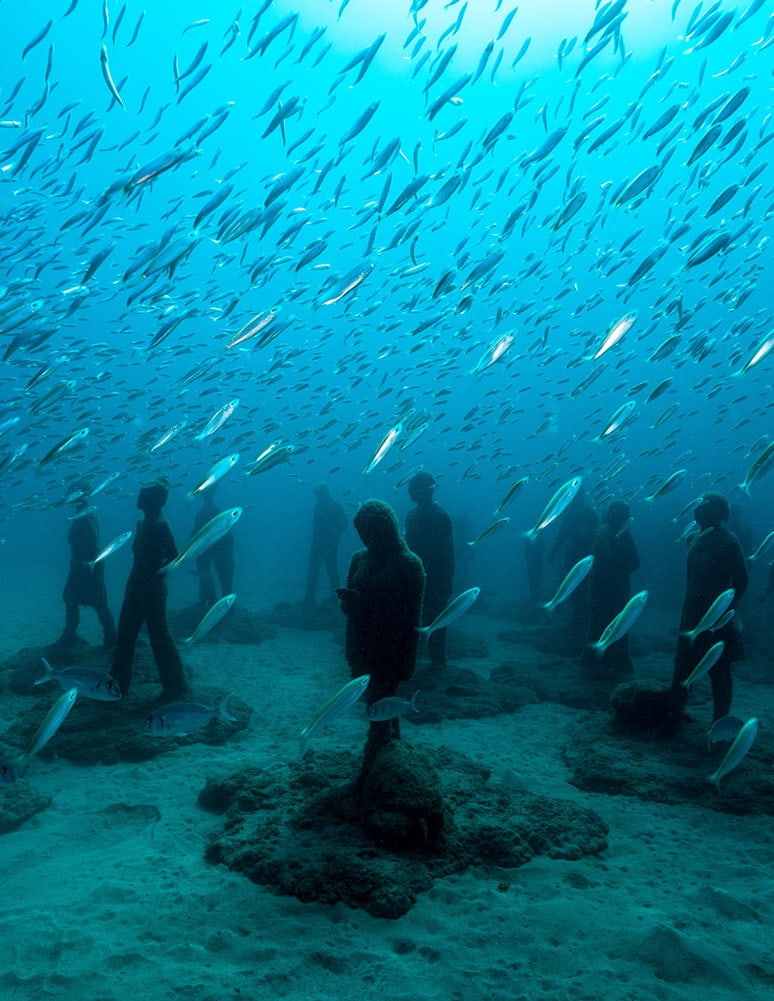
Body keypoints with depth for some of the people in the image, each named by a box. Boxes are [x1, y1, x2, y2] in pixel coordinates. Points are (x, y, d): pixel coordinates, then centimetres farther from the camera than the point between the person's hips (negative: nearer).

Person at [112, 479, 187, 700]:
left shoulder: (160, 525, -16)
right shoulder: (142, 523, 9)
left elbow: (173, 557, -19)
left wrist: (155, 576, -15)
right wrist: (137, 580, 6)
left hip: (152, 590, -9)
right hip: (136, 587, 9)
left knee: (159, 636, -1)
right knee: (125, 634, 14)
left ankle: (175, 686, 12)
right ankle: (119, 684, 26)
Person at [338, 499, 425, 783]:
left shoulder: (409, 564, -11)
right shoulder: (360, 559, 5)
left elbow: (411, 616, -11)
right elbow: (349, 604, 11)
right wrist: (347, 600, -13)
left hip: (391, 650, -5)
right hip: (364, 648, 5)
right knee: (383, 702, 14)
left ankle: (370, 769, 2)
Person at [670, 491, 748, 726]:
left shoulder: (728, 542, -12)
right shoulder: (697, 539, 9)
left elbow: (740, 582, -13)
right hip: (692, 616, 7)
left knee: (719, 672, 4)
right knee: (682, 667, 12)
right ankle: (674, 715, 23)